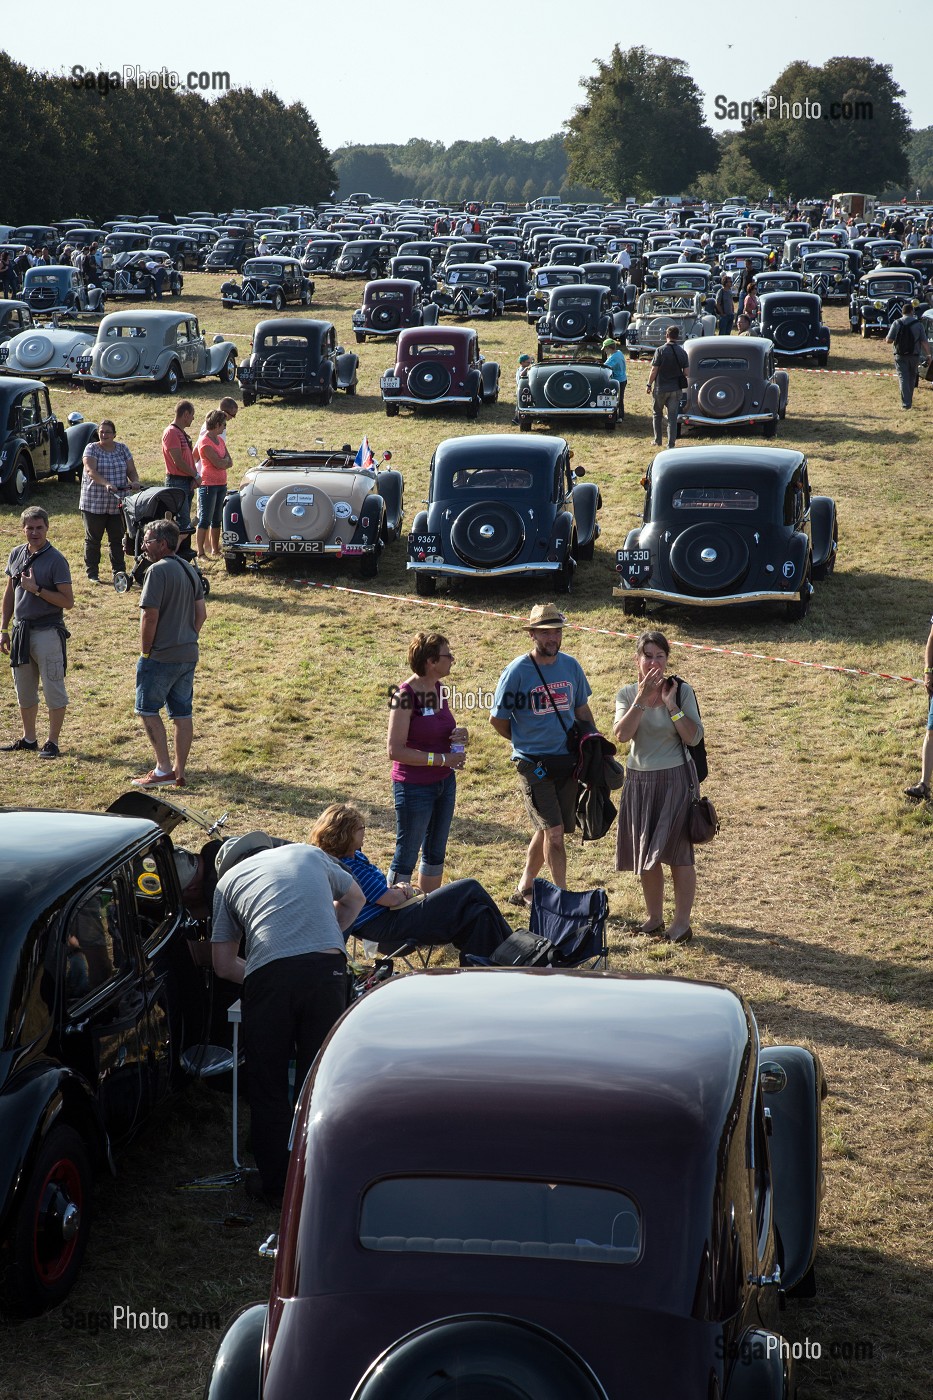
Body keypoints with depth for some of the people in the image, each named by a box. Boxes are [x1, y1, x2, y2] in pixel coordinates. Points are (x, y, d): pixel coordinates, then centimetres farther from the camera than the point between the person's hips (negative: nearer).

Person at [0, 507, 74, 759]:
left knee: (53, 690, 0)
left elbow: (68, 601, -15)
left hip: (48, 631, -6)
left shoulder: (55, 560, -11)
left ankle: (52, 742, 9)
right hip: (21, 630, 7)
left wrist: (36, 589, -21)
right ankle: (28, 739, 28)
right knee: (24, 690, 15)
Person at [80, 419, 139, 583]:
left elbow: (131, 470, 7)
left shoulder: (122, 449, 10)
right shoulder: (91, 449, -2)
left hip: (118, 503, 3)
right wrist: (106, 484, -32)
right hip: (94, 503, -3)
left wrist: (135, 482, -16)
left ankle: (118, 572, 14)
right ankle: (92, 573, 12)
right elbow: (91, 471, -16)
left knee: (117, 538, 6)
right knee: (93, 538, 4)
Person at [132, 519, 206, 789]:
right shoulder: (190, 570, 11)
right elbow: (201, 613, 14)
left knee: (147, 709, 4)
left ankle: (164, 769, 0)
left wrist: (145, 652, -9)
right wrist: (188, 639, 17)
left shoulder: (158, 570, -15)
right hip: (189, 655, 8)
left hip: (161, 656, -8)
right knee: (182, 712, 10)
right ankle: (179, 773, 14)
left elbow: (150, 616, -18)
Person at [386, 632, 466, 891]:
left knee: (435, 853, 18)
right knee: (406, 856, 0)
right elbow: (395, 750, -24)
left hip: (444, 782, 8)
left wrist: (459, 734, -3)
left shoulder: (439, 688, 4)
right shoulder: (406, 694, -20)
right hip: (414, 787, -8)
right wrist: (442, 759, -23)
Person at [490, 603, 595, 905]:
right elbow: (497, 719, -2)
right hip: (533, 763, -5)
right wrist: (526, 743, 8)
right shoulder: (517, 671, -11)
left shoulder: (571, 666, 5)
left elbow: (582, 710, 17)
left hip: (567, 760, 5)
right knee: (554, 830, -12)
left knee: (546, 830, 12)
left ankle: (524, 889, 28)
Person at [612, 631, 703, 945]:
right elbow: (621, 735, -15)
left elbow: (693, 737, -15)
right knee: (645, 855, 12)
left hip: (673, 780, -3)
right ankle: (654, 917, 27)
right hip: (638, 780, 4)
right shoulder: (627, 694, 0)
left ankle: (682, 923, 8)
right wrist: (642, 699, -20)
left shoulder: (681, 691, -6)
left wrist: (670, 703, -18)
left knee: (678, 854, -2)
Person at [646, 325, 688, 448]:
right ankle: (671, 444, 1)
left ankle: (657, 441, 18)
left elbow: (654, 370, -12)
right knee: (673, 417, 5)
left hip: (661, 388, -2)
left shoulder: (661, 351, -12)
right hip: (676, 389, 2)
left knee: (657, 414, 15)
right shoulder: (682, 352, 0)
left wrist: (649, 384, -1)